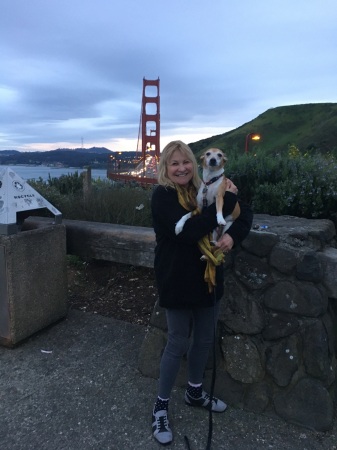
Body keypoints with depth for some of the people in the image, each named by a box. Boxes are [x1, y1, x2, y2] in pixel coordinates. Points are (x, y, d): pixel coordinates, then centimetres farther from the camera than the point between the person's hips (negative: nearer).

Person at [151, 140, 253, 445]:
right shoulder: (163, 196, -14)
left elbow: (246, 214, 5)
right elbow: (188, 230, -29)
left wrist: (233, 236, -17)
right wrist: (227, 200, -25)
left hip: (207, 276, 6)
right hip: (177, 281, -6)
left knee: (205, 338, 19)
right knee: (178, 344, 5)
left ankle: (195, 392, 44)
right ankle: (161, 407, 27)